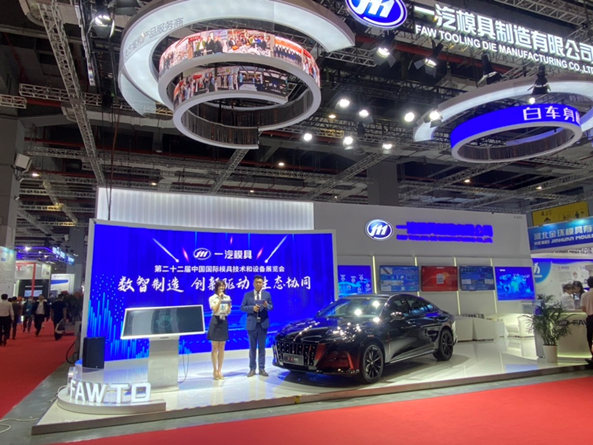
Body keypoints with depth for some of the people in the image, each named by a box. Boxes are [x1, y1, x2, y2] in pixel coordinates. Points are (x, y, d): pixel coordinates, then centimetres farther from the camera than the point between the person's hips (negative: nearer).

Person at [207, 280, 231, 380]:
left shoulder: (227, 298, 7)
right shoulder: (212, 298, -2)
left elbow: (228, 312, 5)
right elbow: (215, 310, -14)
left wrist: (229, 306, -16)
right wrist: (220, 299, -16)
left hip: (224, 322, 4)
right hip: (215, 322, -3)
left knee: (221, 348, 7)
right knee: (215, 348, 0)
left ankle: (219, 370, 13)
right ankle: (215, 370, 9)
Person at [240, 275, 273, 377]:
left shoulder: (267, 294, 4)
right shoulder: (247, 295, 1)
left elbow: (271, 307, 4)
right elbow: (242, 307, -2)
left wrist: (267, 306, -19)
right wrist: (252, 308, -17)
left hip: (263, 324, 1)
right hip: (252, 324, -1)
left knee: (262, 347, 6)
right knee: (252, 347, 7)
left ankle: (262, 369, 13)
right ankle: (252, 369, 13)